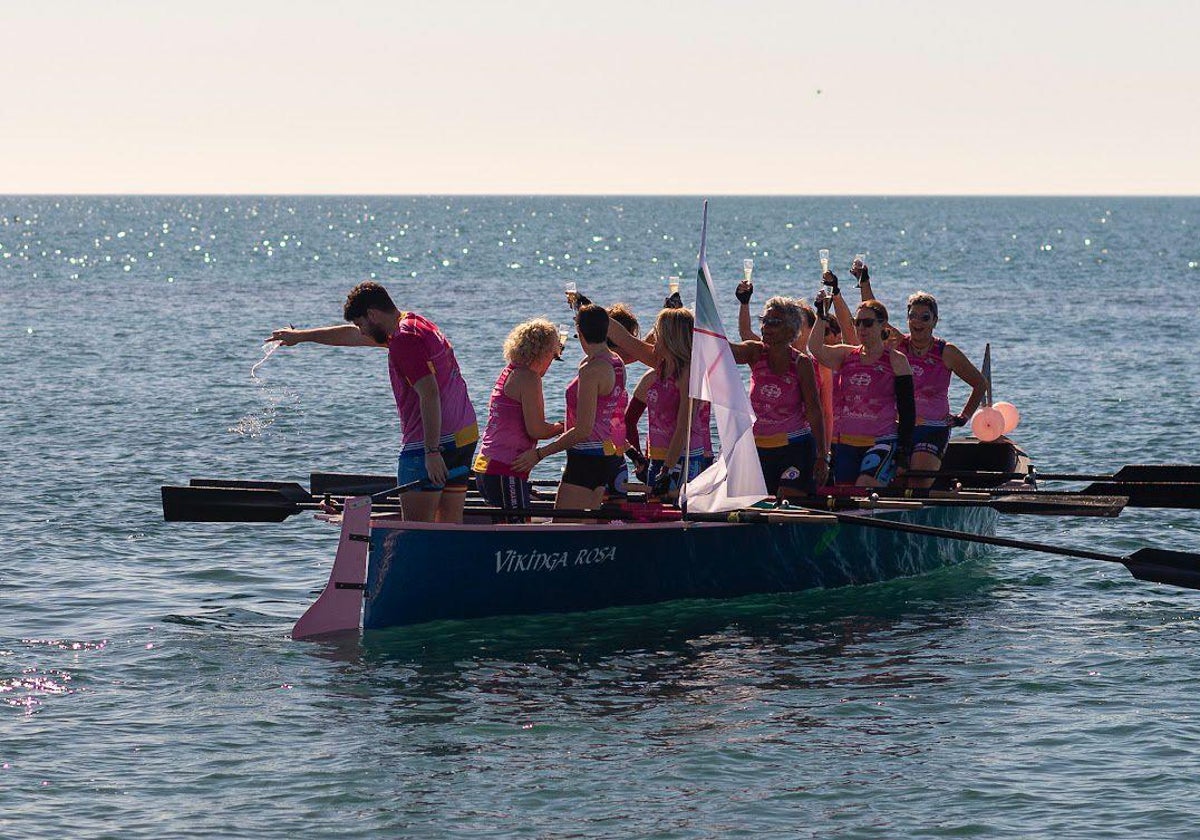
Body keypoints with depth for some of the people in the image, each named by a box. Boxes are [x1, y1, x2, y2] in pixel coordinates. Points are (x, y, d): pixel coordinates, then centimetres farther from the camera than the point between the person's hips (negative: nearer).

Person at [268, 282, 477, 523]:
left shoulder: (404, 340, -14)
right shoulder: (417, 324, 18)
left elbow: (429, 393, -23)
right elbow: (351, 336, 31)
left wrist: (432, 451, -24)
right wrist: (300, 336, 41)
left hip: (433, 442, -10)